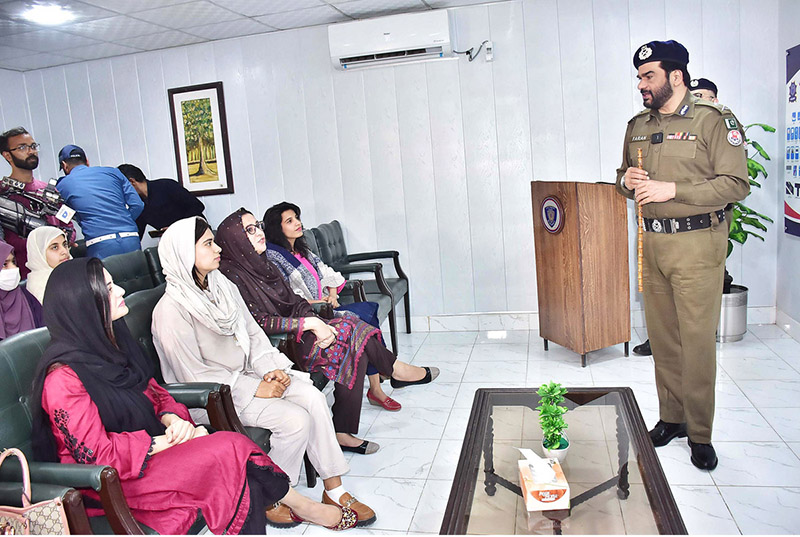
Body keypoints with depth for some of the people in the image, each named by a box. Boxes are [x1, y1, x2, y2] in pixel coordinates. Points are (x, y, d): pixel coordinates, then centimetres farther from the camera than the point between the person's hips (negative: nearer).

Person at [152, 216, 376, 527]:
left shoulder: (223, 285, 5)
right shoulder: (171, 310, -18)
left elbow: (253, 332, 11)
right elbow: (195, 376, -18)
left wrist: (271, 368, -6)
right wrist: (254, 389, -18)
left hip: (248, 373, 7)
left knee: (312, 397, -15)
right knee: (295, 419, -22)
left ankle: (334, 490, -5)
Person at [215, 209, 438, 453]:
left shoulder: (264, 265, 14)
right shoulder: (234, 276, -11)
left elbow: (296, 303, 12)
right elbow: (259, 323, -18)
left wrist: (318, 323, -7)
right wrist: (309, 323, -20)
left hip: (296, 332, 8)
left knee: (356, 349, -12)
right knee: (351, 332, -16)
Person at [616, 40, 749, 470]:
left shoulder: (713, 121, -5)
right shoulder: (637, 126, 13)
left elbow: (737, 184, -12)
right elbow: (624, 177, 22)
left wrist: (672, 189, -19)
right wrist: (627, 181, -2)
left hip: (697, 245, -5)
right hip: (652, 243, 5)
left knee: (698, 342, -2)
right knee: (662, 338, 10)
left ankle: (700, 433, 13)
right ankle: (671, 418, 25)